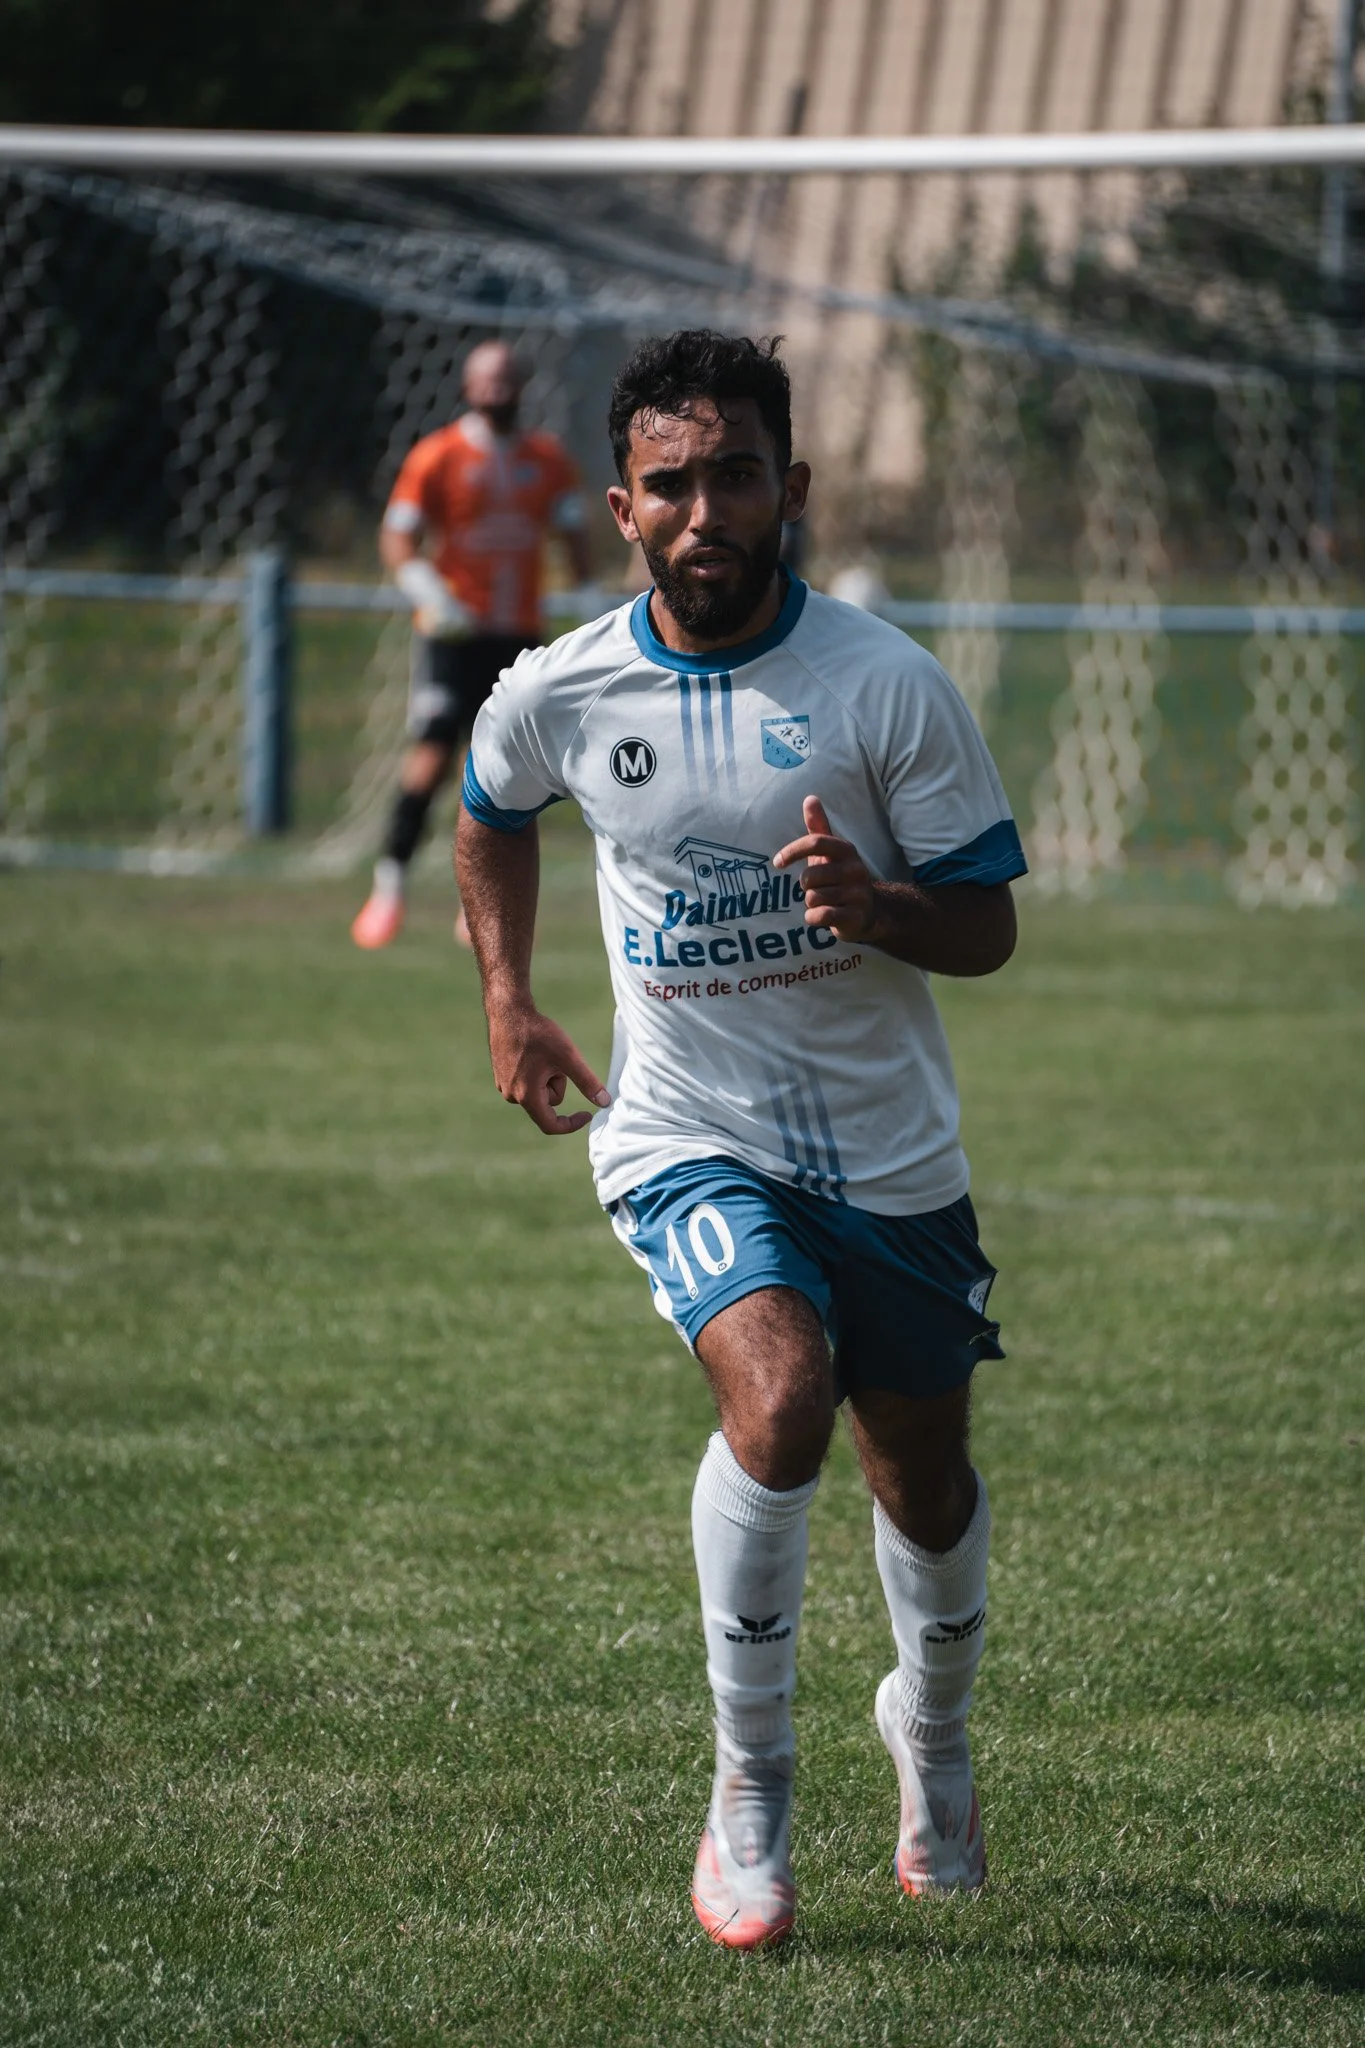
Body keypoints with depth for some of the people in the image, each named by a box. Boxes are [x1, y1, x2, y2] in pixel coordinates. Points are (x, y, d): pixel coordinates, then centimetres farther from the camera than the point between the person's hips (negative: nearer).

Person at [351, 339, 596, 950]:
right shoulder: (437, 457, -4)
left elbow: (573, 530, 16)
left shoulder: (548, 460, 9)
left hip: (519, 636, 4)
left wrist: (589, 599, 3)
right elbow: (397, 537, -5)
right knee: (432, 757, -13)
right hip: (453, 631, -4)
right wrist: (425, 589, -23)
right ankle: (389, 885, -5)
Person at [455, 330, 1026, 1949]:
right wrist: (508, 1001, 14)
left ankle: (931, 1725, 48)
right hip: (686, 1136, -1)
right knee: (780, 1394, -28)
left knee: (922, 1480, 13)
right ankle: (747, 1799, -11)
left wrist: (874, 905, -28)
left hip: (887, 1149, 1)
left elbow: (987, 927, -8)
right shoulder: (556, 697, -7)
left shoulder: (888, 684, -12)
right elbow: (491, 812, 18)